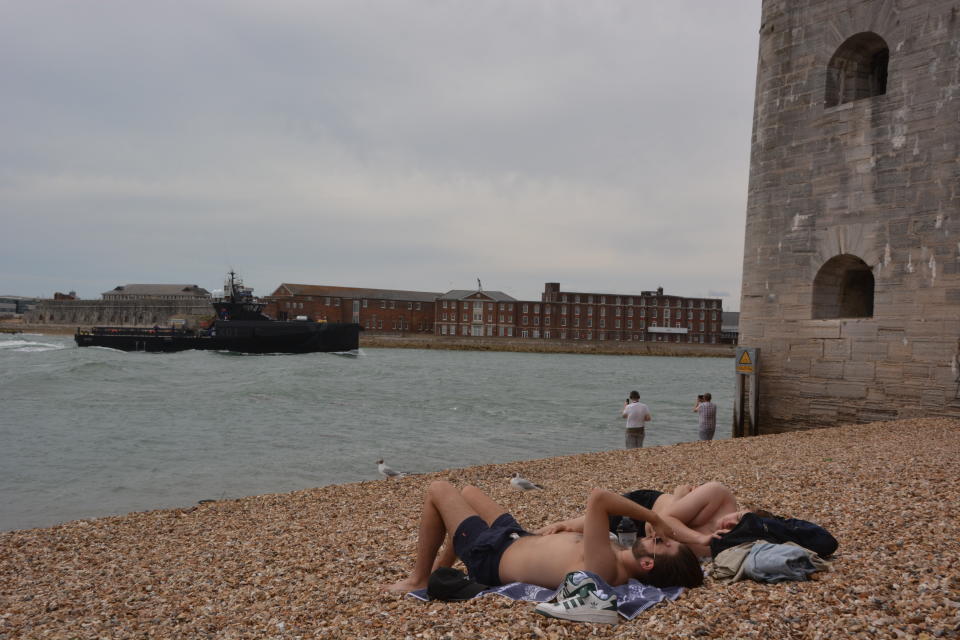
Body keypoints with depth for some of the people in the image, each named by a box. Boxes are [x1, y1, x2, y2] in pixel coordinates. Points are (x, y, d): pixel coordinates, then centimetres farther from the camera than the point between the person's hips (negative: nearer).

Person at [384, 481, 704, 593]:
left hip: (491, 556, -8)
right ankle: (441, 566, 37)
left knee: (438, 489, 4)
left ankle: (419, 578, 18)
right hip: (520, 538, 8)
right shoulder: (623, 561, -16)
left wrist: (652, 517, -38)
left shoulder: (600, 567, -41)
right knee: (468, 491, 25)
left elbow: (597, 499, -47)